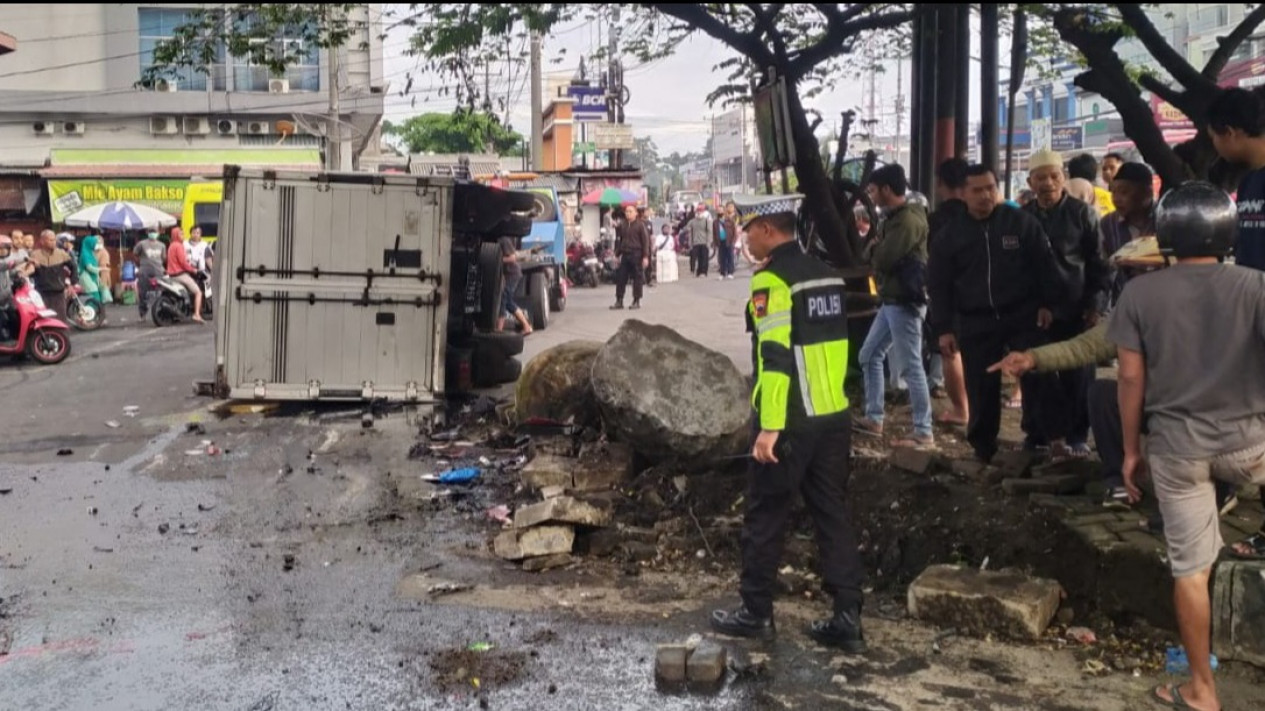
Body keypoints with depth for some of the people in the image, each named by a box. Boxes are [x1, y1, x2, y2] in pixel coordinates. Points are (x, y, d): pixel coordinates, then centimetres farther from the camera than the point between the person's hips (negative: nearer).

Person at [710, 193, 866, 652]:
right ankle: (847, 619, 11)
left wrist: (770, 426, -21)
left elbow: (775, 356, -20)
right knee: (833, 515, 10)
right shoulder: (826, 274, 11)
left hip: (790, 421, -7)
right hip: (835, 416, 7)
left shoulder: (771, 280, -13)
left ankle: (756, 614, 16)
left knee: (765, 517, 6)